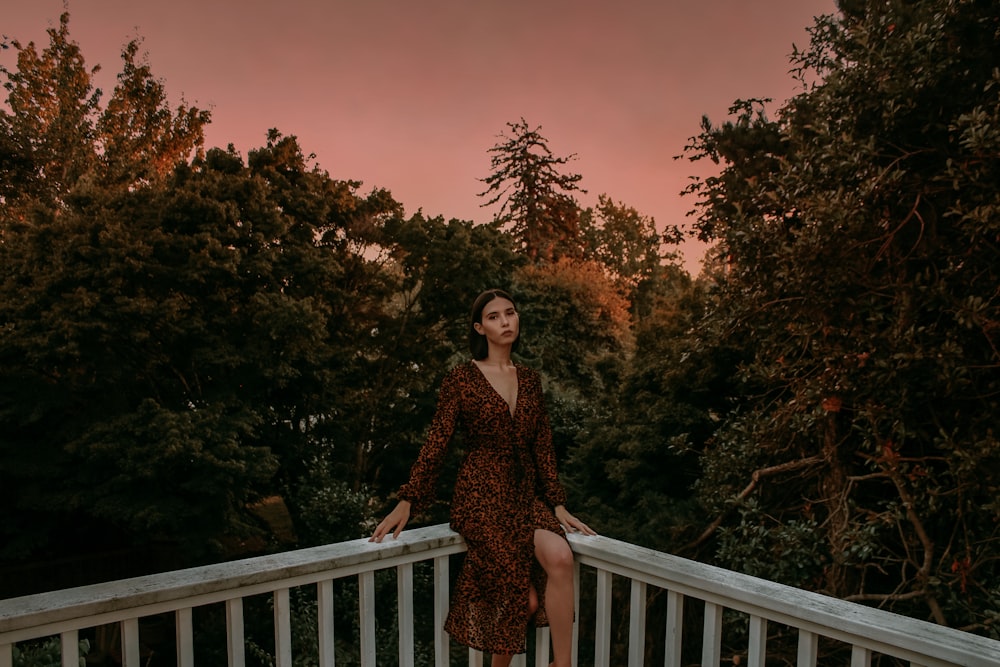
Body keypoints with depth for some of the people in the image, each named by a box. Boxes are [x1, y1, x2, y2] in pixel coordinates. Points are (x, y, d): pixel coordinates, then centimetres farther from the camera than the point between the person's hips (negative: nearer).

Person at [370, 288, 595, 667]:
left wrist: (558, 505, 5)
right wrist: (406, 503, -10)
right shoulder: (461, 379, -3)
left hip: (525, 494, 4)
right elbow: (436, 443, -5)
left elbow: (543, 447, 11)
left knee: (560, 558, -26)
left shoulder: (530, 381, 11)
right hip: (481, 495, -4)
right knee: (525, 600, -13)